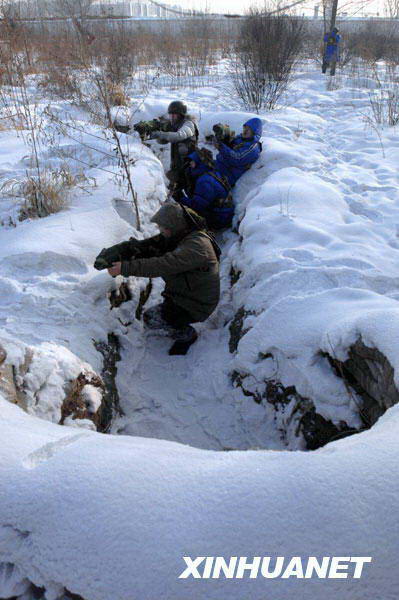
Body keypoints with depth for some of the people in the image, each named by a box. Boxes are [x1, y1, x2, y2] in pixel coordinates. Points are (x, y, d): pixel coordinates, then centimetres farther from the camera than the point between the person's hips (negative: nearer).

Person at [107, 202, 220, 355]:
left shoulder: (197, 245, -30)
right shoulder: (179, 235, -1)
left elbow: (162, 265, -37)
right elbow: (148, 244, -5)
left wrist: (125, 268, -36)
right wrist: (118, 249, -20)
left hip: (197, 305, -9)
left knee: (150, 318, -14)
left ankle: (186, 334, 12)